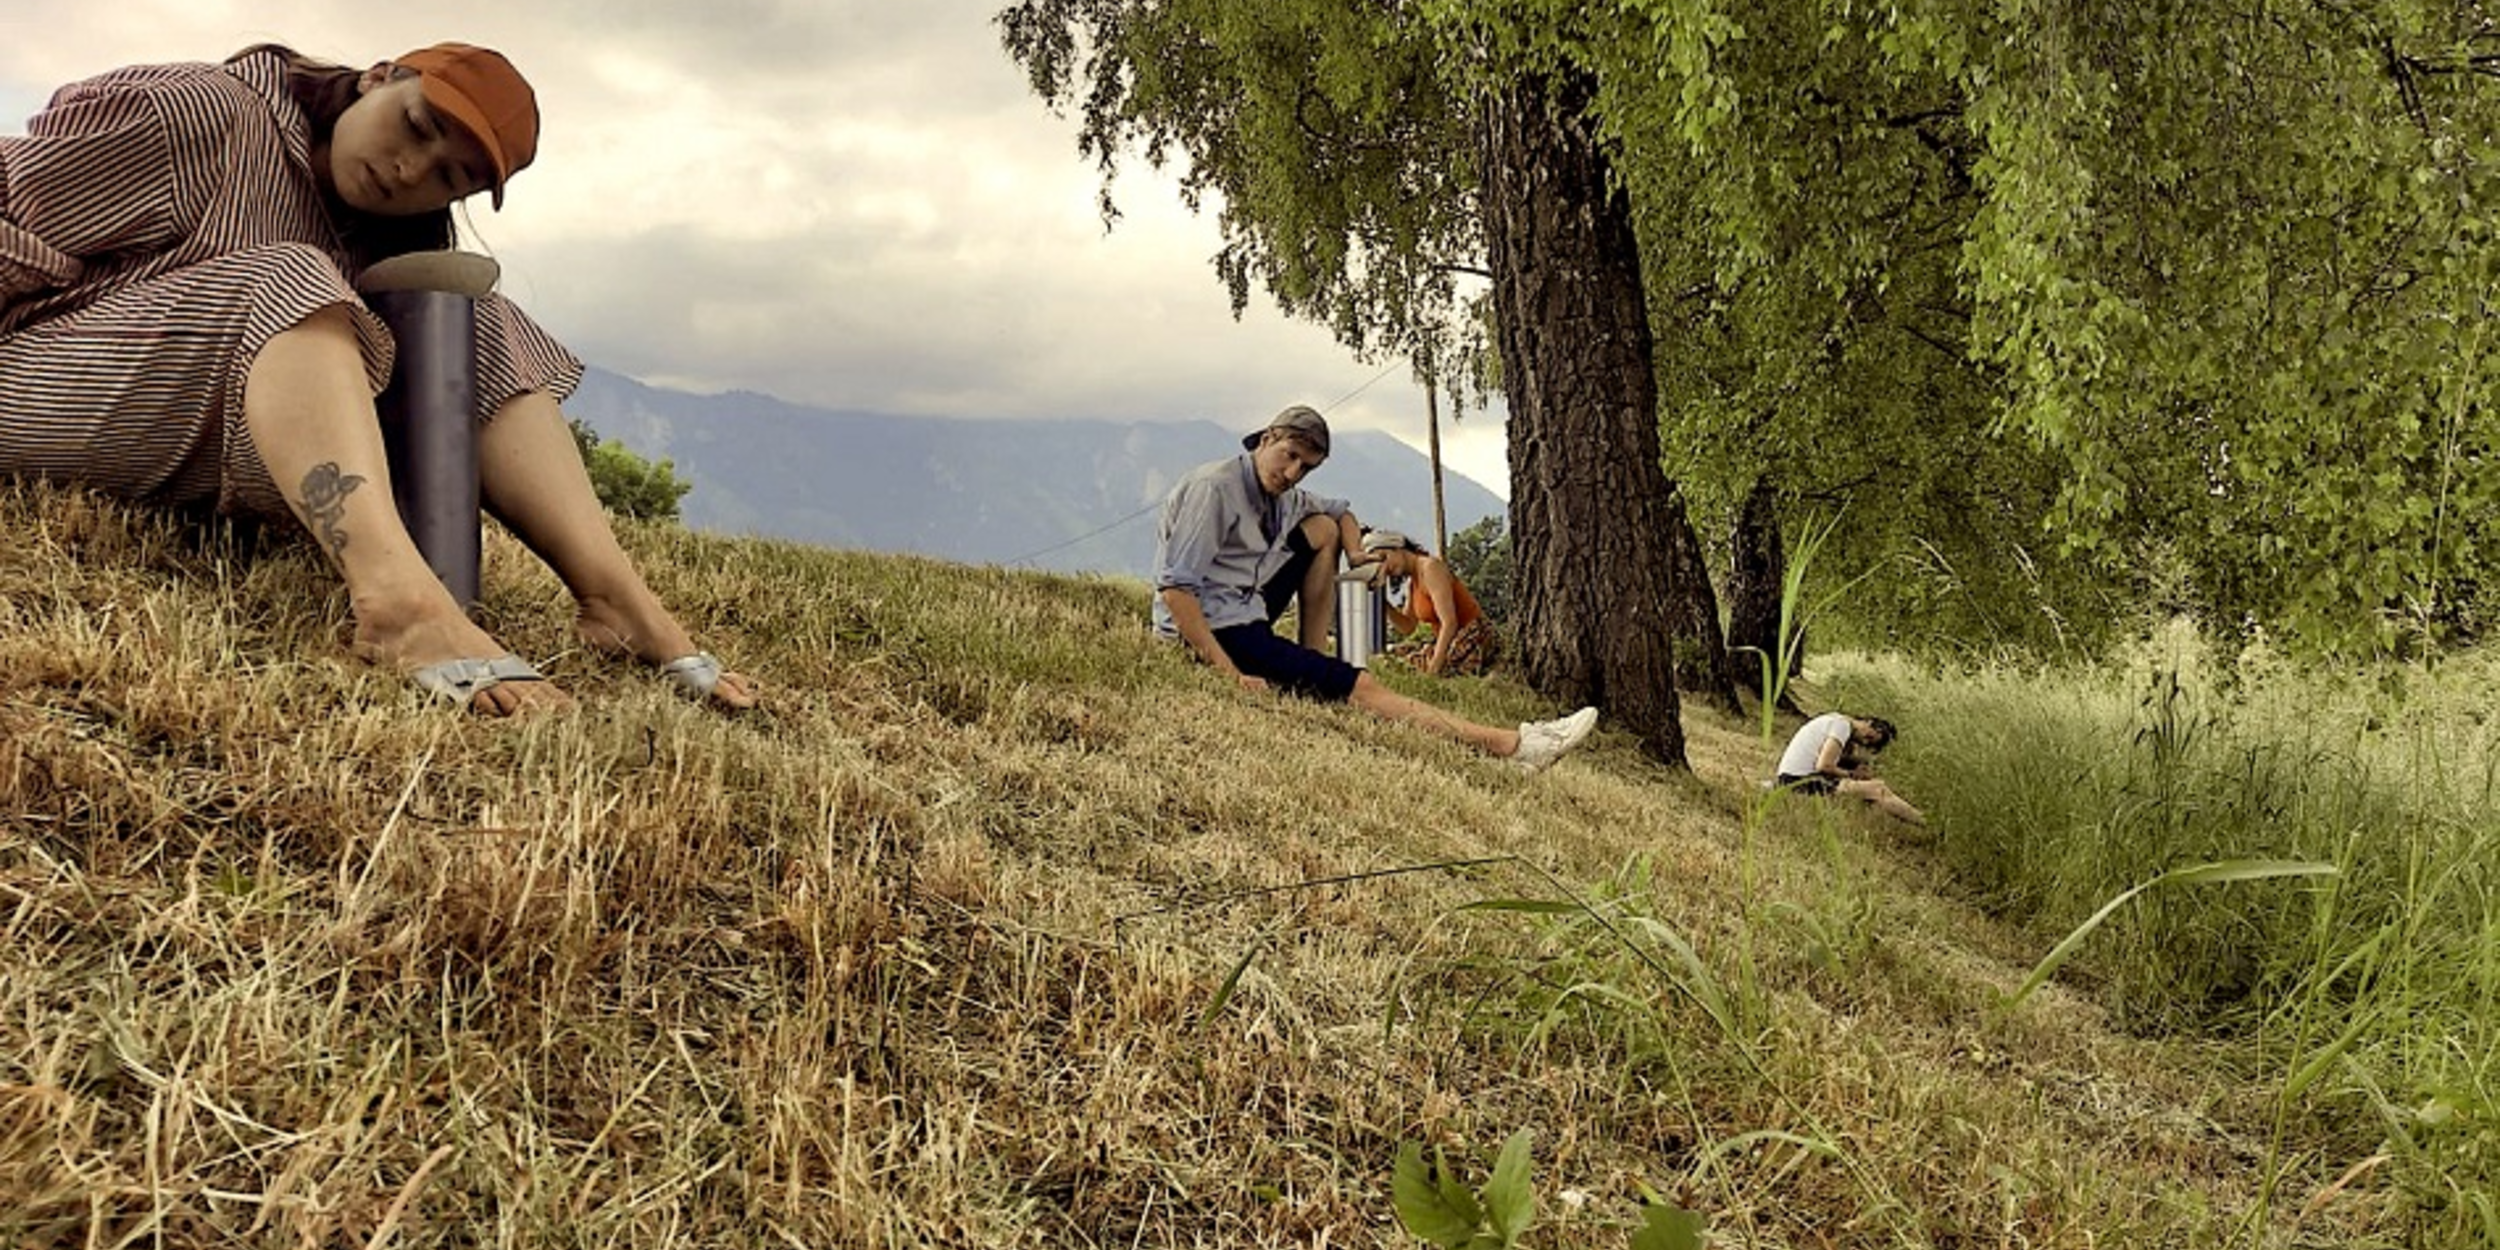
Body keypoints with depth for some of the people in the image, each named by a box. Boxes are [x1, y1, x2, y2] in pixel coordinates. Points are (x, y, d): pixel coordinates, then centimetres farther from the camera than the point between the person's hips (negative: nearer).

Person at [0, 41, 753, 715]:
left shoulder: (390, 241, 10)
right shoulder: (199, 113, -10)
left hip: (223, 466, 6)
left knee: (478, 334, -6)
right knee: (291, 285, -31)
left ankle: (618, 597, -25)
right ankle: (401, 601, -54)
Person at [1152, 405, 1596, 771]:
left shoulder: (1281, 496, 10)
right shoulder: (1215, 488, -17)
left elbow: (1340, 510, 30)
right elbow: (1175, 589, -24)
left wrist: (1356, 552, 6)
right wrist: (1229, 673, -30)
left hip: (1246, 614, 10)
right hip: (1208, 630, -10)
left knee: (1322, 529, 12)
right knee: (1359, 687, -16)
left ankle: (1313, 662, 4)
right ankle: (1513, 746, -19)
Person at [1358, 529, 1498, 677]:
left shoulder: (1430, 567, -14)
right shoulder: (1412, 582, 13)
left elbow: (1449, 623, -21)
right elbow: (1407, 627, 14)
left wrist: (1433, 668, -24)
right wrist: (1382, 601, 2)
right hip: (1451, 642, 9)